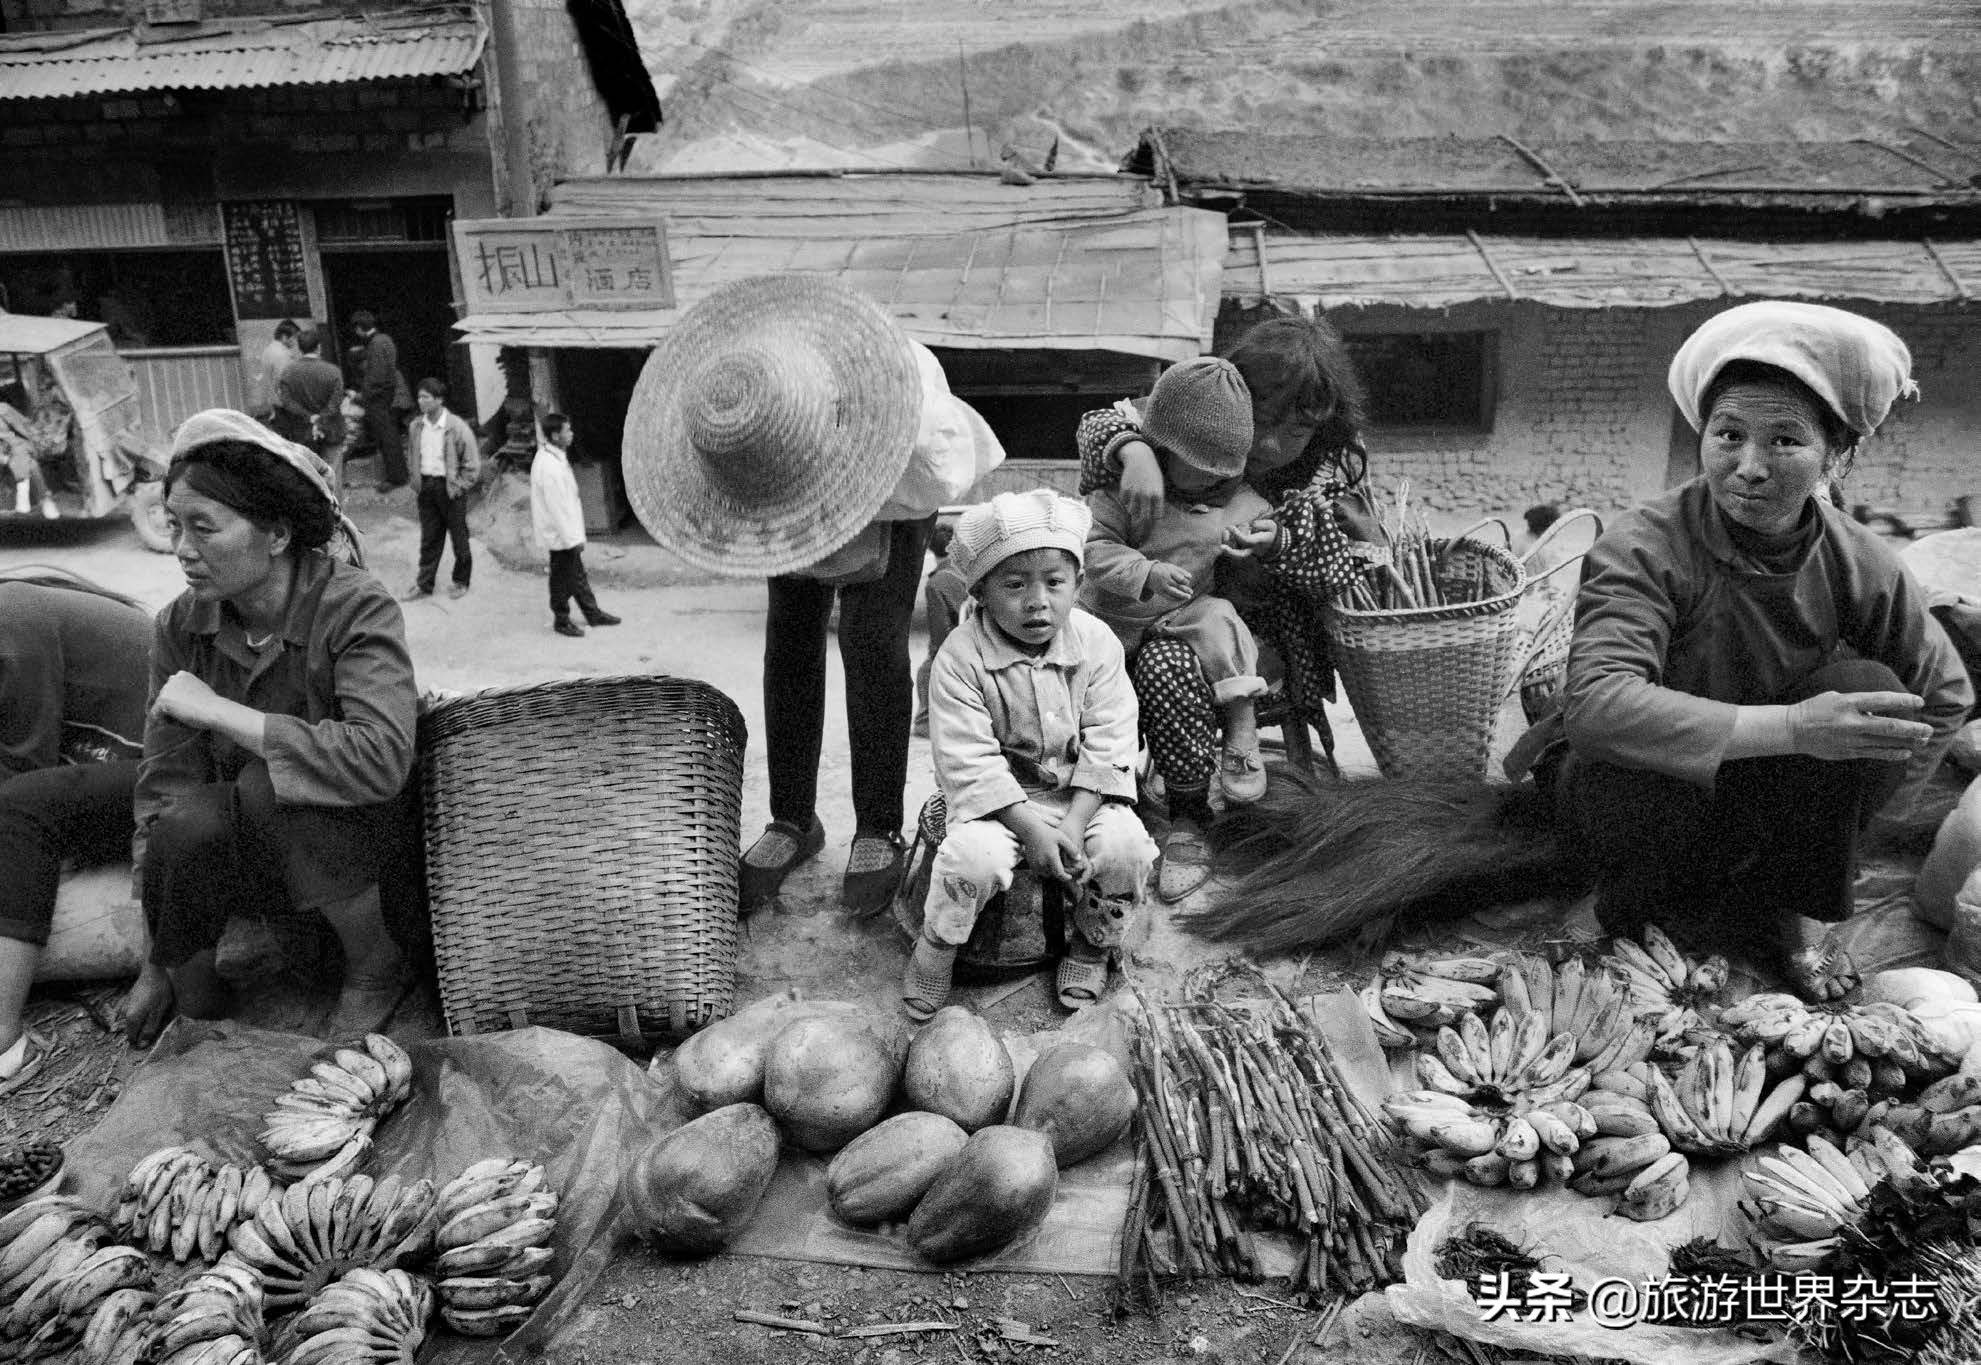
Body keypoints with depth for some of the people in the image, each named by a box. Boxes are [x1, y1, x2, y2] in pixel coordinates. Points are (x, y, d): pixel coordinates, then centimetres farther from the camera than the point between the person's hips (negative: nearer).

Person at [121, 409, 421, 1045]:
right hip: (253, 857, 3)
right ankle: (193, 1000, -1)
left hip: (364, 838, -3)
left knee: (265, 790, -32)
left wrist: (218, 710, -30)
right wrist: (156, 960, -9)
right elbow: (167, 784, -6)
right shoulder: (180, 626, -5)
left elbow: (381, 758, -36)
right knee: (187, 825, -28)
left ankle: (376, 966, -9)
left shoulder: (357, 609, -20)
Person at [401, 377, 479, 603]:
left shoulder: (457, 427, -15)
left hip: (450, 488, -5)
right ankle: (424, 584, 20)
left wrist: (458, 487, -11)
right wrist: (418, 481, 10)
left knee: (459, 538, 9)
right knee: (429, 539, 11)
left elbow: (473, 464, -11)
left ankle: (461, 582, 25)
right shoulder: (416, 427, 1)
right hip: (426, 487, 5)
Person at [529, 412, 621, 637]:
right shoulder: (549, 466, -26)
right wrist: (572, 538, -20)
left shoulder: (555, 457, 5)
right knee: (563, 578, 5)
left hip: (567, 532, 10)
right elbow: (557, 507, -25)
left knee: (578, 574, 20)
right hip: (560, 535, -10)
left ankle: (592, 612, 32)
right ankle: (561, 620, 19)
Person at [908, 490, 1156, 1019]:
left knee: (1126, 846, -24)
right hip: (996, 795, -2)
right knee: (973, 857, -31)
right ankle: (935, 947, 1)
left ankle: (1092, 944, 7)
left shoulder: (1095, 642, -7)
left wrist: (1075, 823, -17)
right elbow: (968, 761, -18)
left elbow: (1108, 743, -7)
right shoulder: (961, 656, -15)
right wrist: (1031, 828, -23)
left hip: (1083, 791, 3)